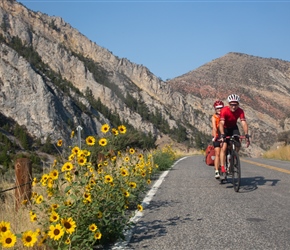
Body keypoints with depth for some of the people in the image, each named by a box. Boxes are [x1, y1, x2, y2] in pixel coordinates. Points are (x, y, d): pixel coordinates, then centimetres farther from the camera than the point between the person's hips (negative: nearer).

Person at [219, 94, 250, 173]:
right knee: (224, 147, -17)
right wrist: (222, 135, -52)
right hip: (225, 128, -3)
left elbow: (244, 123, -29)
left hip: (233, 128, 3)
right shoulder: (224, 110, -30)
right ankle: (222, 167, -16)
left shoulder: (240, 111, -22)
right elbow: (221, 123, -39)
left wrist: (246, 135, -41)